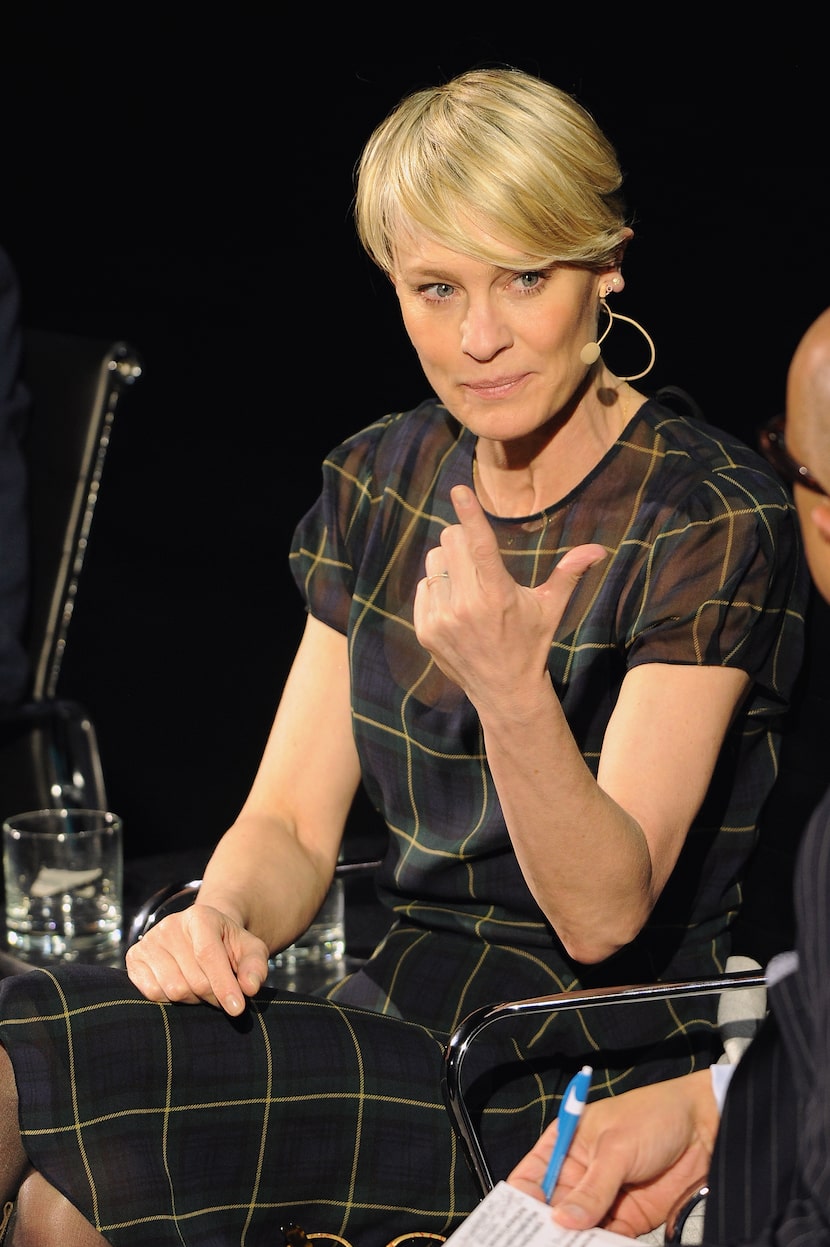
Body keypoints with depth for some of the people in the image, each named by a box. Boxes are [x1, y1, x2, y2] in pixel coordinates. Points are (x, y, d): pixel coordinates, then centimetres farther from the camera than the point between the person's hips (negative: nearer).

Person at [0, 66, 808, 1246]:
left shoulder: (715, 520, -11)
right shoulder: (382, 481, 7)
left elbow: (602, 913, -17)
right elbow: (293, 821, 9)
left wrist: (510, 688, -35)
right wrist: (222, 915, -14)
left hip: (599, 1084, -5)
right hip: (401, 1021, 5)